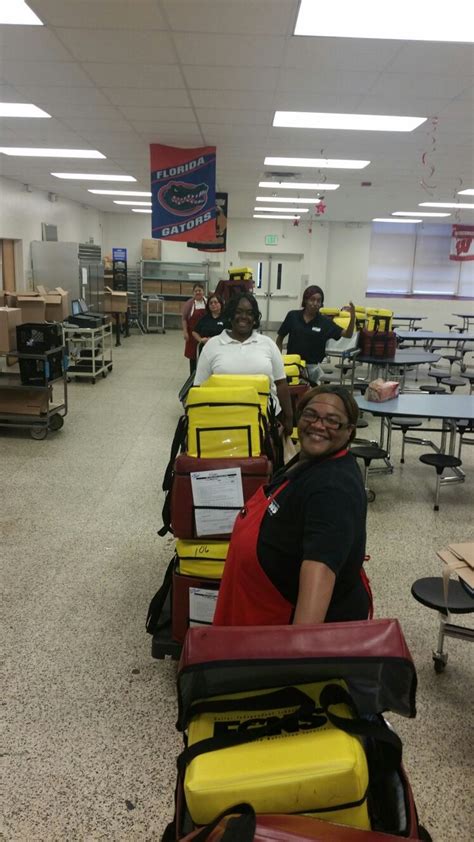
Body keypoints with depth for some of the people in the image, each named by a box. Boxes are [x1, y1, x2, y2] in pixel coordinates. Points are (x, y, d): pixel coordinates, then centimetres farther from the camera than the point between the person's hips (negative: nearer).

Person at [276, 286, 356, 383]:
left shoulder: (325, 322, -3)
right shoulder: (292, 316, -2)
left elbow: (347, 334, -10)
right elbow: (280, 337, 7)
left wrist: (352, 317, -26)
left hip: (312, 367, 0)